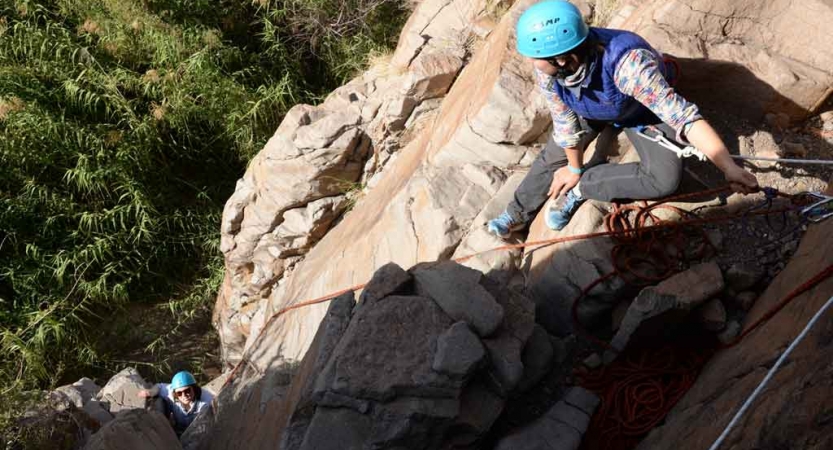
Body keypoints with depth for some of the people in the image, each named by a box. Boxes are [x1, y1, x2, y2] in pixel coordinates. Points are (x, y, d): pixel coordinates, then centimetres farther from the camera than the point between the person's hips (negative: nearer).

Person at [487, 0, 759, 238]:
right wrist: (574, 167, -1)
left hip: (643, 109, -3)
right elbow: (564, 120, -15)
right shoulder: (546, 67, -33)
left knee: (665, 178, -21)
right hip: (589, 108, 3)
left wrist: (730, 168, -57)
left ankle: (579, 190, -5)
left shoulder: (625, 61, -49)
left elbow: (683, 115, -51)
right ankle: (518, 215, 28)